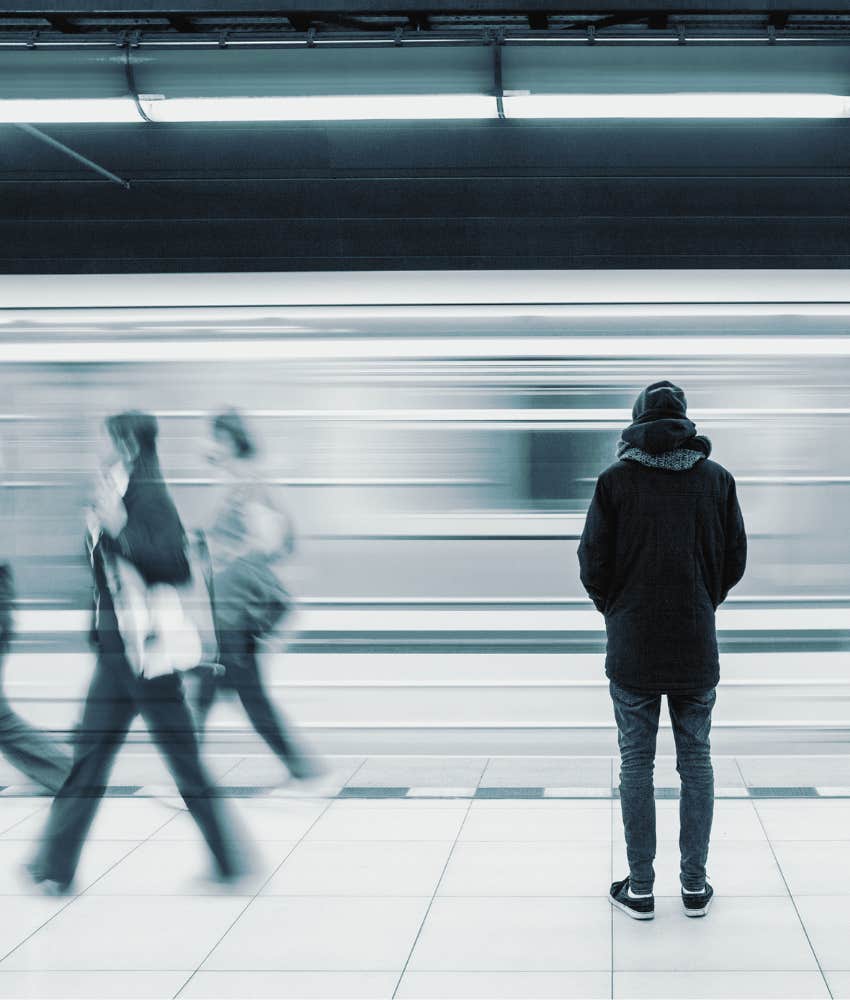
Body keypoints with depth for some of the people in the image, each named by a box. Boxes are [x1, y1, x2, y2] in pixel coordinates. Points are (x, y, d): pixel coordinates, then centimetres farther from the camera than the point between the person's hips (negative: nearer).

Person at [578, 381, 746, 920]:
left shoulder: (615, 479, -6)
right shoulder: (717, 478, 0)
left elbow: (593, 562, -5)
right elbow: (735, 559, 4)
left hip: (633, 647, -1)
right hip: (696, 647, 2)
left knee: (636, 763, 6)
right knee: (696, 760, 10)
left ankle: (640, 887, 9)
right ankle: (695, 885, 13)